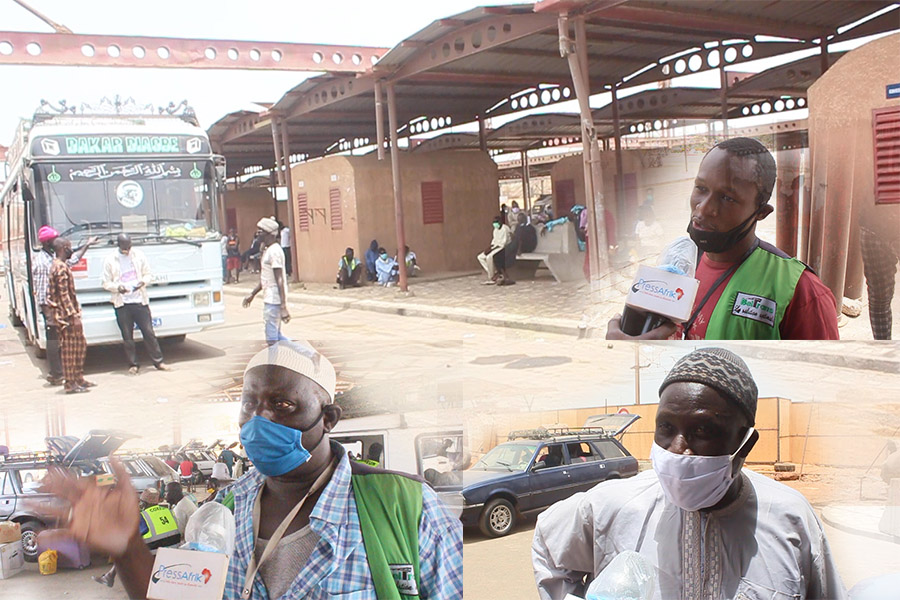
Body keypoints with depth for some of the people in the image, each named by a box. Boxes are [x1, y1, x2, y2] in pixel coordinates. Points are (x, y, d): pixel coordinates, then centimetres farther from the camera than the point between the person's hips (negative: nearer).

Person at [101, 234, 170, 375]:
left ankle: (158, 362, 9)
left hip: (140, 301, 1)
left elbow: (148, 274, 10)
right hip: (122, 304, -1)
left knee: (149, 333, 1)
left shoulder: (138, 255, 4)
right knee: (127, 337, 4)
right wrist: (118, 287, -16)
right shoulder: (110, 260, 0)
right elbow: (105, 283, 2)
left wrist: (143, 282, -11)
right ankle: (133, 365, 15)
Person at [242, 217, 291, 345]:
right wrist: (252, 294, 27)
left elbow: (279, 280, -21)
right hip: (270, 299, 10)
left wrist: (283, 307, -24)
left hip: (274, 300, -10)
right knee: (276, 335, 16)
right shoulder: (268, 250, 15)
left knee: (272, 338, -6)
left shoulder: (274, 251, -16)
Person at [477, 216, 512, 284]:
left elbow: (503, 243, -20)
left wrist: (492, 248, -23)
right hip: (496, 247, 10)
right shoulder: (495, 230, 15)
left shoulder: (505, 229, -14)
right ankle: (495, 273, -10)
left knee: (489, 257, -33)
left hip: (503, 248, -10)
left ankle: (491, 278, -22)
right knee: (480, 257, -3)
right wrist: (490, 247, -4)